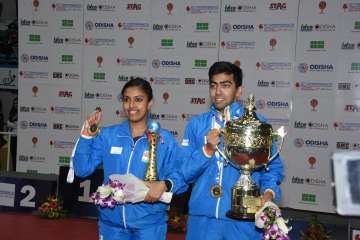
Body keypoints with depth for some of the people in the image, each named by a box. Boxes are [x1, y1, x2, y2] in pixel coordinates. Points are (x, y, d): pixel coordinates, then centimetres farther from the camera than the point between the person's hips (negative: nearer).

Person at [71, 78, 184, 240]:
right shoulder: (108, 135, 1)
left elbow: (179, 176, -5)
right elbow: (82, 170, 0)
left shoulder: (164, 139, -5)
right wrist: (87, 134, -9)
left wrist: (164, 185, -25)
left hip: (148, 223, -2)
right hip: (111, 221, 2)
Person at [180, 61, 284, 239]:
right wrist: (207, 150, -14)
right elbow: (184, 173, 1)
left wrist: (269, 192, -15)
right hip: (203, 217, 1)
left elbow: (273, 167, 3)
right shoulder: (196, 124, 4)